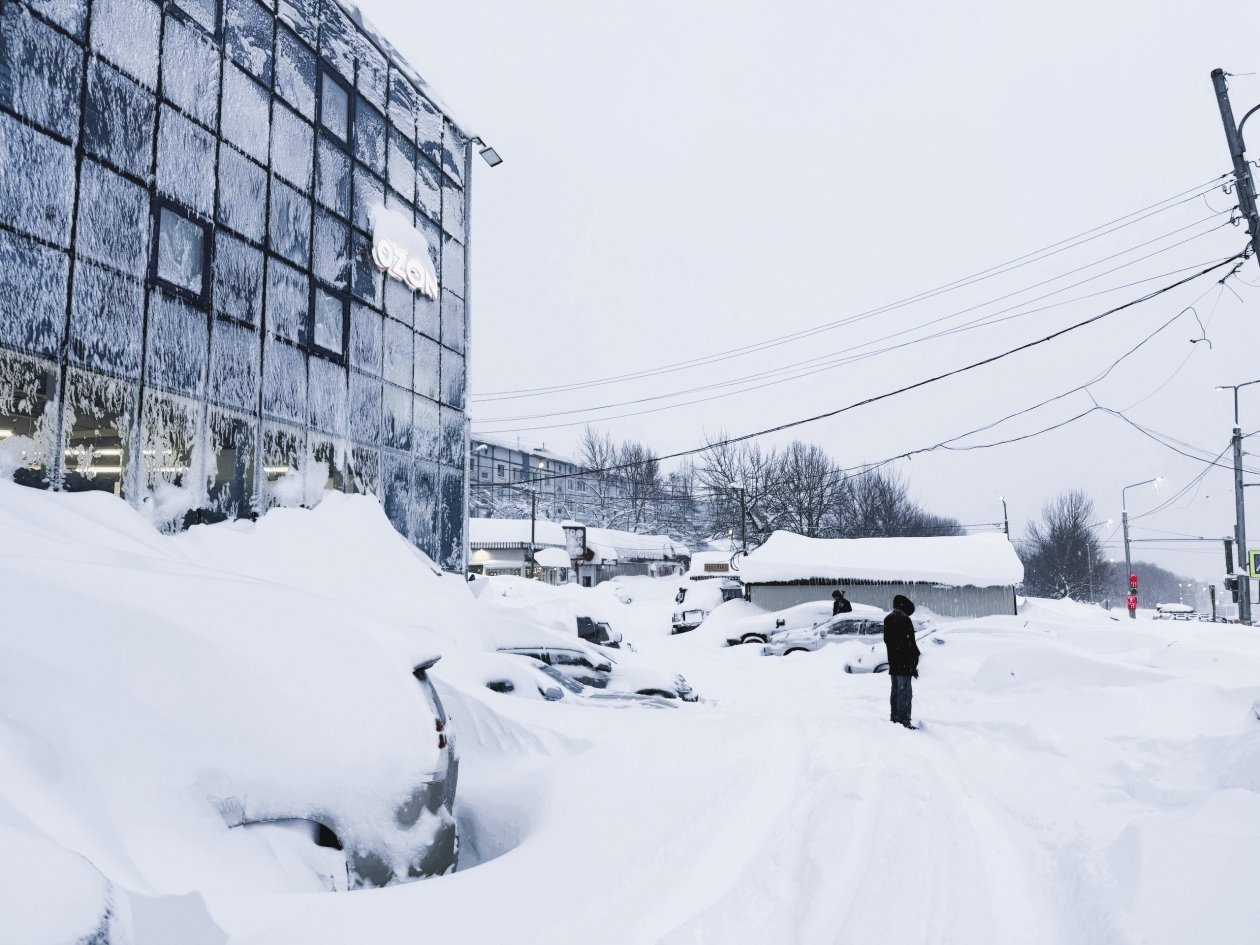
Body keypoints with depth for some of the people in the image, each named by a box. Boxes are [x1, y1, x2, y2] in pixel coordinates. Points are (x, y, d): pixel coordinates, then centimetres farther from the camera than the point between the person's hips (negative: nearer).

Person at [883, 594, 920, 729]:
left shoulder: (887, 619, 12)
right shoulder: (904, 619, -15)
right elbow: (910, 643, -16)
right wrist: (915, 663, -12)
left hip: (893, 663, 9)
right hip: (905, 664, -9)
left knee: (895, 691, 17)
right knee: (905, 692, -6)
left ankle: (894, 718, 23)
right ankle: (904, 721, -7)